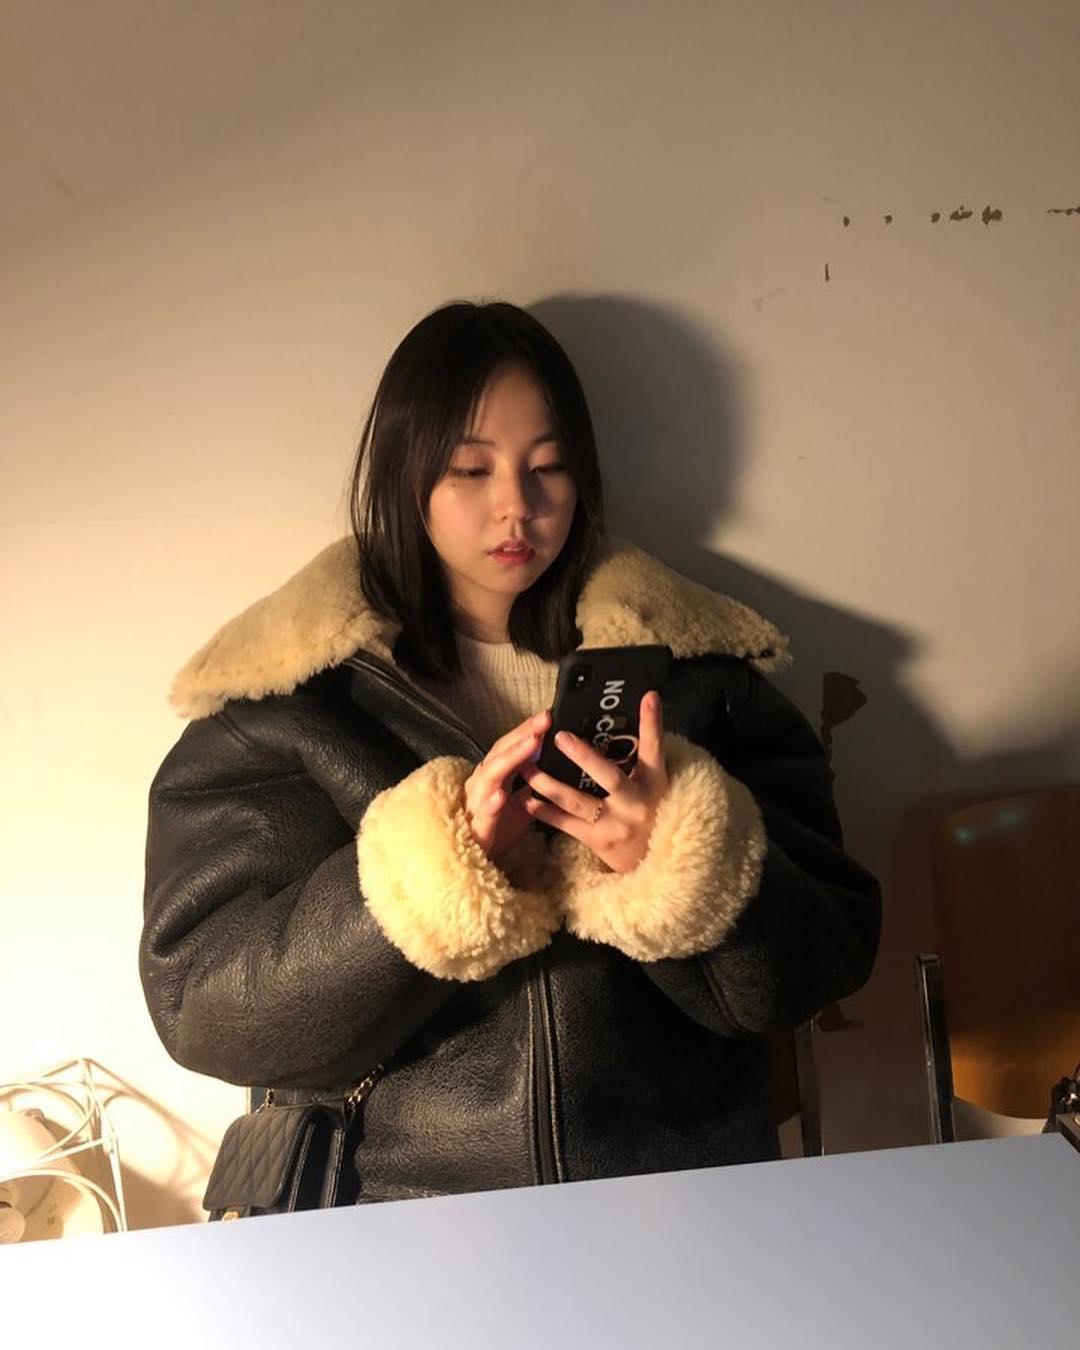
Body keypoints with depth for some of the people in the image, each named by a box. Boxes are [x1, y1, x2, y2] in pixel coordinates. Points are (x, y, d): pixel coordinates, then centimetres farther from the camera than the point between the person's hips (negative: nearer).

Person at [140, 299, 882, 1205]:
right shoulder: (280, 697, 1)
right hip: (406, 1203, 0)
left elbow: (829, 960, 1)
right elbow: (200, 1009, -6)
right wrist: (436, 862, -18)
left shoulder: (694, 662, 3)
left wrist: (674, 855, -17)